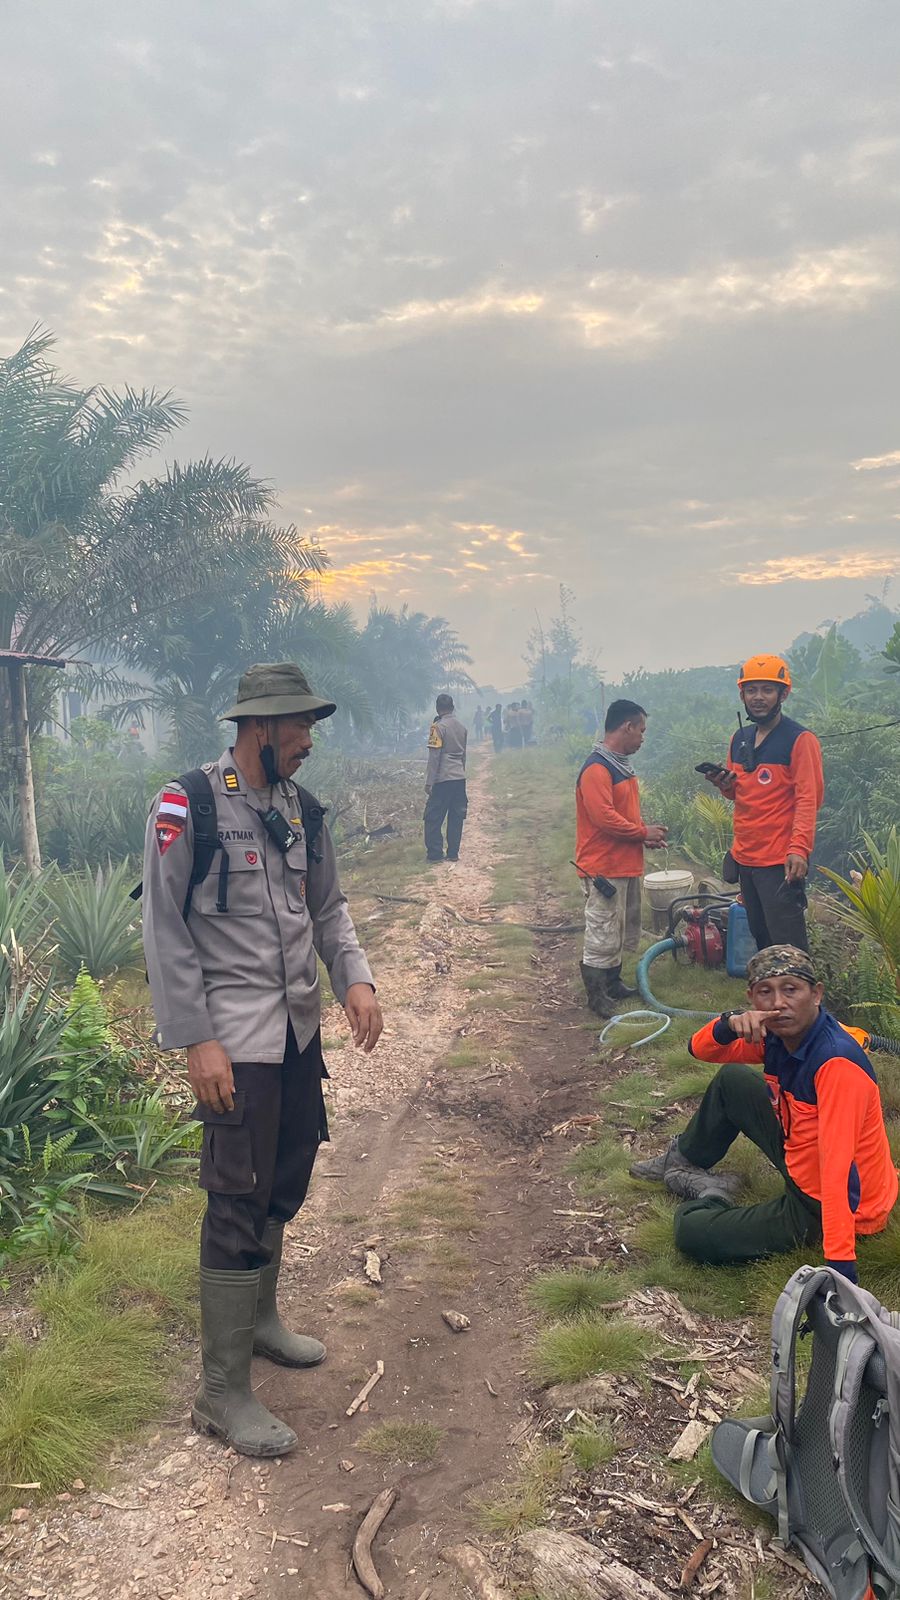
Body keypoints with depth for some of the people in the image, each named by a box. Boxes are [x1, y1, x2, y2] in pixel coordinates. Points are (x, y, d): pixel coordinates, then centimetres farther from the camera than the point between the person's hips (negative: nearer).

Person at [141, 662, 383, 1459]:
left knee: (284, 1186, 18)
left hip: (300, 1030, 7)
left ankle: (258, 1317, 41)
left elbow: (328, 908, 14)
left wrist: (355, 978, -3)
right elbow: (166, 931, -13)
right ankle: (223, 1392, 11)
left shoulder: (301, 810, 7)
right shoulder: (188, 807, -13)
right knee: (240, 1206, -3)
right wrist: (196, 1042, -16)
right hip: (236, 1040, -7)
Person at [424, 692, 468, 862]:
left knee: (434, 818, 1)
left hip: (443, 779, -6)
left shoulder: (438, 727, -10)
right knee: (456, 817, 9)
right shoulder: (461, 727, 10)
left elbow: (434, 757, -13)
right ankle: (453, 853, 10)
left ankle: (435, 853, -1)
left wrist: (429, 782, -11)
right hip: (460, 778, 6)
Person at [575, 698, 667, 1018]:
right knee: (602, 936, -1)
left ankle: (613, 984, 32)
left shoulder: (620, 764, 14)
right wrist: (643, 832, -15)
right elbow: (604, 817, -27)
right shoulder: (596, 769, -20)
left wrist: (645, 834, 6)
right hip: (604, 868, -10)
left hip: (626, 865, 10)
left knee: (620, 931, 19)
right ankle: (596, 996, 8)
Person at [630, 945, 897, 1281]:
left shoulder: (837, 1061, -31)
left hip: (825, 1207, -8)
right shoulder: (776, 1035, -7)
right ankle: (683, 1162, 32)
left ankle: (711, 1194, 19)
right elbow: (700, 1050, 1)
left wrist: (840, 1262, -39)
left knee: (692, 1232, -14)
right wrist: (730, 1024, -22)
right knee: (732, 1080, 13)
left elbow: (837, 1168, -36)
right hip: (801, 1164, 8)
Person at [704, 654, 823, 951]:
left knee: (787, 945, -6)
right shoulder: (740, 739, 12)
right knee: (760, 937, 18)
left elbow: (808, 799, -16)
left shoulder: (800, 740, -10)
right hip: (745, 857, 8)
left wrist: (799, 849, -28)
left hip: (780, 860, -8)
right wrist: (725, 785, 0)